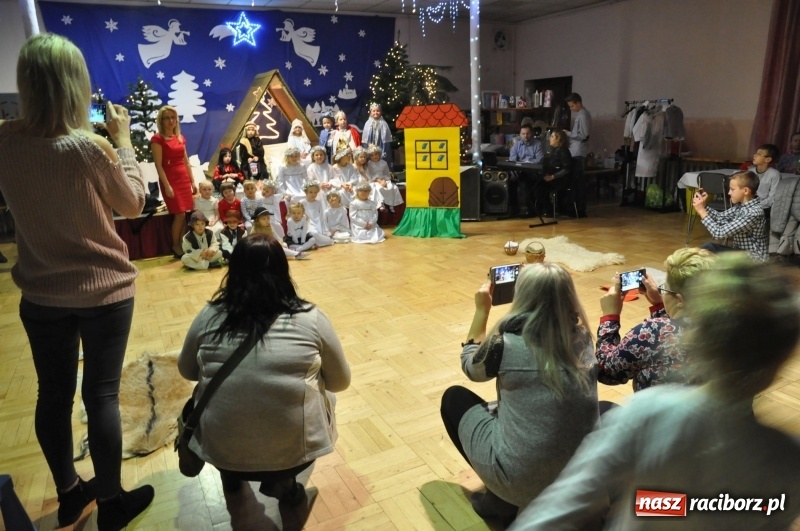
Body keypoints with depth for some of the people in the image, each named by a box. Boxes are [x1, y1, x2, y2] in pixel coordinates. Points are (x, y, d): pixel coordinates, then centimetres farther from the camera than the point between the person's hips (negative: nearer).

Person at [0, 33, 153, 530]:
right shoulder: (89, 147, -21)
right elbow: (134, 204, -5)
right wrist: (123, 139, 0)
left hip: (40, 293, 5)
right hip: (104, 291, -5)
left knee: (54, 394, 16)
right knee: (102, 395, 7)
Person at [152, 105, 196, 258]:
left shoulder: (180, 138, 13)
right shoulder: (157, 139, -6)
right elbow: (159, 165, -11)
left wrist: (192, 181, 12)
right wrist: (167, 185, -17)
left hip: (184, 179, 6)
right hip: (170, 180, -6)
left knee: (187, 214, 3)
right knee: (180, 214, -8)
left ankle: (183, 245, 11)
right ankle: (176, 247, 5)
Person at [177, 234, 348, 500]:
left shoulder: (209, 316, -4)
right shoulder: (311, 317, -8)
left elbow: (187, 371, 14)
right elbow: (340, 382, 4)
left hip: (221, 448, 3)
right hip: (293, 451, -2)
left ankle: (230, 475, 26)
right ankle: (283, 481, 15)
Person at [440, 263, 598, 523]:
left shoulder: (507, 343, -18)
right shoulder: (581, 338, -5)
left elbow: (471, 366, 4)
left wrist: (481, 310, 11)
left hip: (522, 480, -5)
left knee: (454, 398, 16)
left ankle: (501, 499, 13)